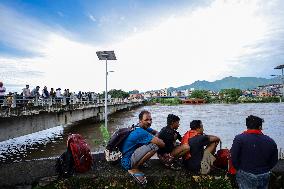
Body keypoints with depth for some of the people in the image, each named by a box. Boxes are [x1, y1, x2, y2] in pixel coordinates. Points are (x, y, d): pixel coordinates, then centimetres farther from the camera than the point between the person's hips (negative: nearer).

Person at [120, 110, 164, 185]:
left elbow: (155, 132, 15)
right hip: (128, 162, -9)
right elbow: (161, 144, -28)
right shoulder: (140, 132, -26)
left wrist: (156, 137, -8)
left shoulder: (142, 127, 1)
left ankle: (138, 163, 11)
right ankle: (133, 169, -10)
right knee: (154, 145, -27)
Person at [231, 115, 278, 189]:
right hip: (264, 176, 4)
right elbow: (274, 161, 4)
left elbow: (234, 158, -15)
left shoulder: (239, 139, -16)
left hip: (246, 176, -3)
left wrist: (240, 169, 3)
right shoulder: (270, 141, -5)